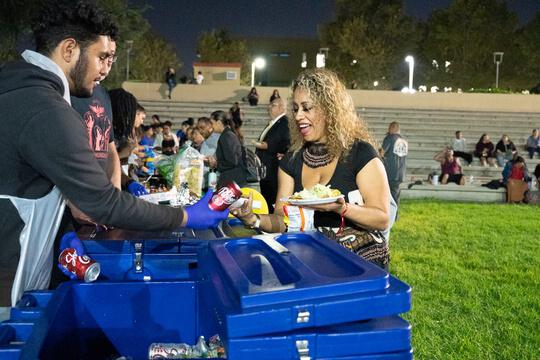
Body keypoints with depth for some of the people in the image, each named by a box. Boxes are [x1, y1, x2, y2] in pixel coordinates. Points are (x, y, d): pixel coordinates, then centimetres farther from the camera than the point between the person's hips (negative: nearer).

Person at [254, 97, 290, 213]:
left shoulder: (285, 123, -11)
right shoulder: (271, 124, 20)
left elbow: (286, 145, -21)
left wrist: (267, 146, -17)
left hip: (275, 172, -10)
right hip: (264, 171, 10)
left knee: (274, 204, -8)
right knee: (266, 201, 14)